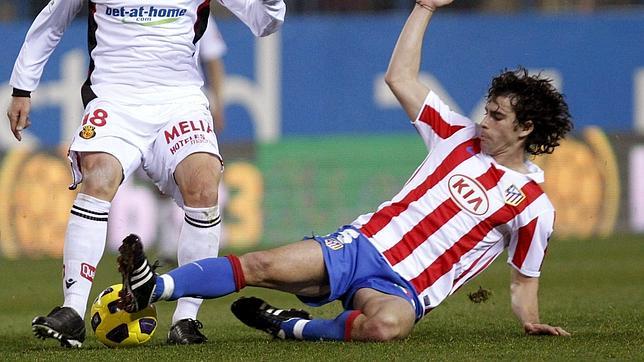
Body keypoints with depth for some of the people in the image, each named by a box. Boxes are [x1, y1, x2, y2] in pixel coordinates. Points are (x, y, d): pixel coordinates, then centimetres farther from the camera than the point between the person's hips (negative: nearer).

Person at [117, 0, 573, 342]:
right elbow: (400, 77, 17)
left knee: (389, 323, -40)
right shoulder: (460, 137, 14)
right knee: (265, 265, -21)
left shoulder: (533, 206, 5)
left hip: (403, 288, -3)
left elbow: (524, 279, 14)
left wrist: (531, 323, -5)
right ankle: (149, 290, -29)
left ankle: (292, 326, -19)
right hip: (362, 243, 4)